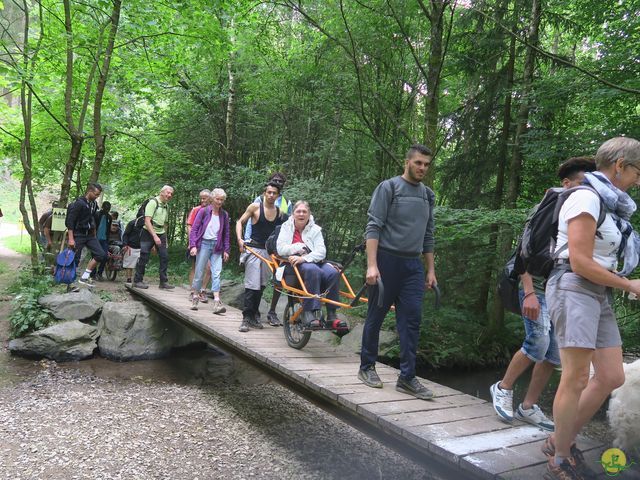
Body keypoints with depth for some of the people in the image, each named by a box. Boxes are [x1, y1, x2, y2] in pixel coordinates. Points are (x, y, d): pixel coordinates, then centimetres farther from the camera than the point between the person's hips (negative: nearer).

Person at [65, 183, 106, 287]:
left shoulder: (94, 204, 10)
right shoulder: (78, 203, -14)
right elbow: (70, 221, -17)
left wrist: (94, 235, 19)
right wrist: (71, 239, -21)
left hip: (90, 235, 7)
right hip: (78, 235, -7)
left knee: (101, 254, -4)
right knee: (75, 259, -3)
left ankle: (84, 277, 3)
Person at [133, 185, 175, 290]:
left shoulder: (166, 206, 13)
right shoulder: (153, 202, -10)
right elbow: (147, 221, -18)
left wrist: (165, 237, 16)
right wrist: (154, 236, -26)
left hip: (161, 234, 7)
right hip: (148, 233, -7)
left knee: (165, 257, 0)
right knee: (144, 258, -4)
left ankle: (163, 281, 6)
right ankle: (137, 281, 6)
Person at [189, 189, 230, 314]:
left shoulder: (224, 215, 8)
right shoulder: (203, 211, -1)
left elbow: (226, 233, 13)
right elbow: (194, 229, -1)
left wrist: (226, 250, 8)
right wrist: (193, 245, -10)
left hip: (217, 247, 2)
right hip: (204, 244, -2)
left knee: (216, 273, -7)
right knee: (199, 273, 3)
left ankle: (217, 302, -11)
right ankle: (195, 298, 18)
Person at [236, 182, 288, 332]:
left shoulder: (280, 213, 6)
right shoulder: (255, 207, -2)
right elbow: (240, 222, 3)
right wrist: (240, 239, -11)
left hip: (270, 252, 4)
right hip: (254, 249, -4)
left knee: (262, 285, 9)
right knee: (252, 284, -11)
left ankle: (253, 316, 20)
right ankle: (246, 318, -5)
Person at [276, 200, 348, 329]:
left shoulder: (315, 229, 10)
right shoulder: (286, 227, 9)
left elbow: (321, 252, -5)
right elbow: (281, 249, -3)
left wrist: (304, 258, -22)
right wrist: (302, 247, -7)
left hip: (314, 261, 3)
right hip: (293, 263, -3)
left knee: (333, 272, -28)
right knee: (312, 270, -37)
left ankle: (331, 315, -22)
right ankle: (310, 314, -38)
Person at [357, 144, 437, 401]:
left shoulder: (428, 195, 14)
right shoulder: (388, 188, -4)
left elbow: (428, 235, 18)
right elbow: (373, 227, -11)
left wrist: (431, 270, 14)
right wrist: (372, 265, -19)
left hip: (413, 266, 5)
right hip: (387, 261, -5)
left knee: (412, 321, 1)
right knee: (376, 317, 5)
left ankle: (407, 377, 8)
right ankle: (367, 367, 21)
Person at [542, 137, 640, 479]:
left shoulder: (608, 203, 17)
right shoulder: (587, 198, -11)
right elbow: (580, 262, -17)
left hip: (599, 295, 9)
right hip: (575, 290, -9)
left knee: (611, 378, 8)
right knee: (576, 380, -6)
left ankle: (561, 442, 22)